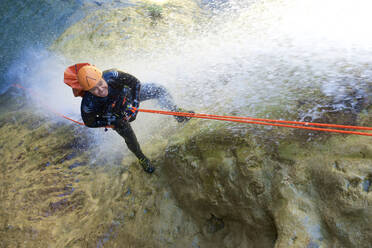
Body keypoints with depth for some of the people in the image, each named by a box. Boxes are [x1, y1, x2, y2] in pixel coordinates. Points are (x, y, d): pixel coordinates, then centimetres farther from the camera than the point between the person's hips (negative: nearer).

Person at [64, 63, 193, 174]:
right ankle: (141, 158, 27)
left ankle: (178, 114, 10)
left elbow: (135, 82, -23)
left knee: (158, 89, -8)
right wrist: (112, 121, -26)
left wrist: (134, 104, -31)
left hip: (127, 96, 2)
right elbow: (89, 122, -17)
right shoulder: (88, 104, -38)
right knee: (129, 137, -6)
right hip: (113, 114, -1)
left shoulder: (111, 75, -38)